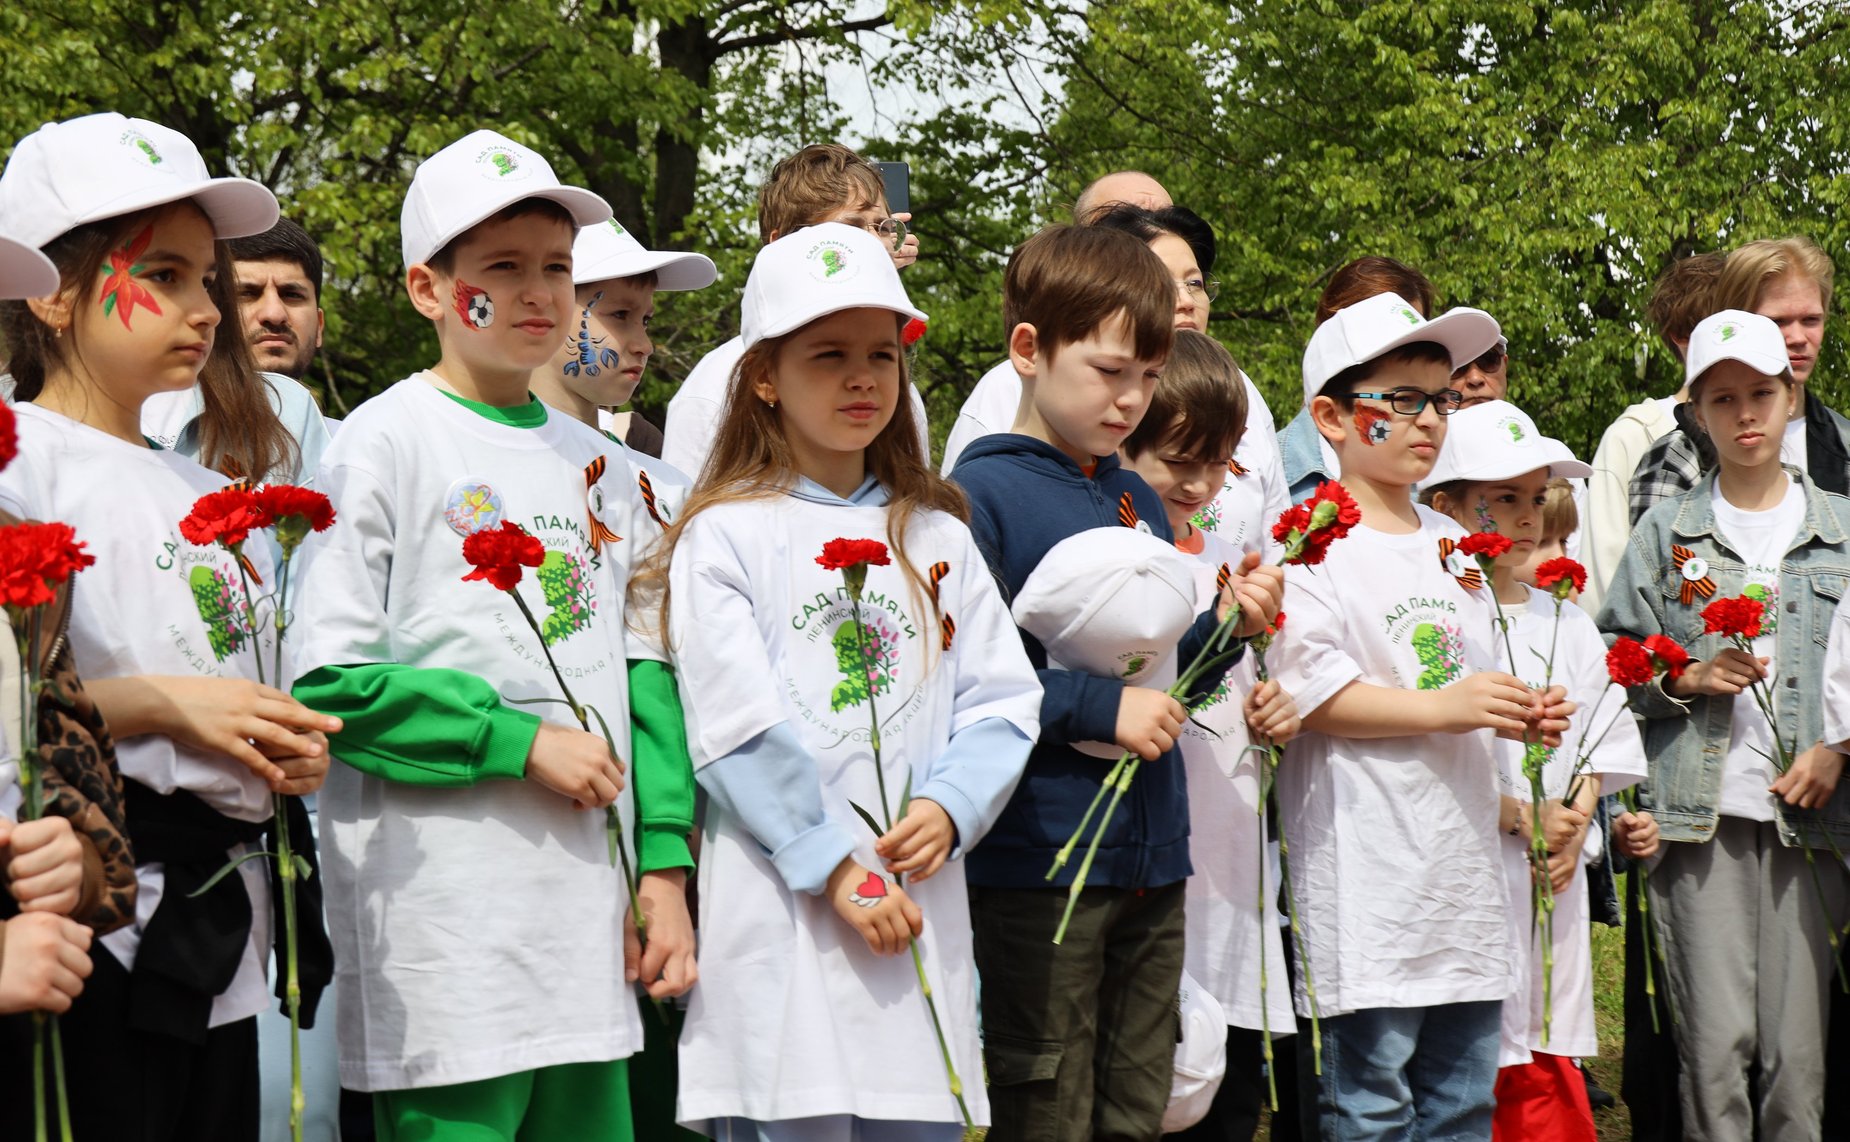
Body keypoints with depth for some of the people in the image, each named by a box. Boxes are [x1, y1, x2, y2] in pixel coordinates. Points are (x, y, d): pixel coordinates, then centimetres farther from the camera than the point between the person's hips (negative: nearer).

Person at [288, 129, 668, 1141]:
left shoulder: (590, 459, 15)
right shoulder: (386, 442, -4)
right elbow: (327, 681, -11)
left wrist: (662, 868, 9)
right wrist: (518, 740, -15)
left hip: (587, 918, 6)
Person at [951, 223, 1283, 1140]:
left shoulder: (1141, 503, 15)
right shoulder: (982, 491, -9)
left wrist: (1227, 624, 4)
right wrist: (1098, 709, -18)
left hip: (1153, 858, 7)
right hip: (1038, 862, -7)